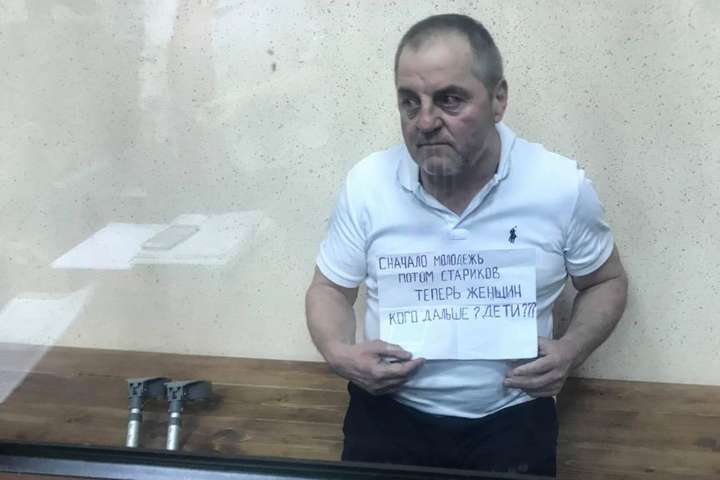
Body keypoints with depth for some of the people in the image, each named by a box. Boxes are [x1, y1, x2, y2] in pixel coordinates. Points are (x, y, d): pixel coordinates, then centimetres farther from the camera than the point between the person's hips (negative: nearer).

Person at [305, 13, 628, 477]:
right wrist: (339, 353, -14)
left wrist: (572, 350, -10)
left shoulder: (563, 186, -9)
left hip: (511, 415, 0)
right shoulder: (367, 183, -8)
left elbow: (606, 281, 8)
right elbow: (329, 289, 6)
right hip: (390, 408, 1)